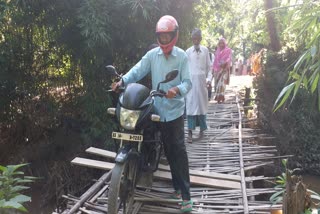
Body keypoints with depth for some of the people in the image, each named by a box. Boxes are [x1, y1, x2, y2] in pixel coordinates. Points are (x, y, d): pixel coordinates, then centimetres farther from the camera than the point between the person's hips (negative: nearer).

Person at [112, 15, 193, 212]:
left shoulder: (182, 56, -3)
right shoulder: (152, 54, 5)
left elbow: (188, 82, -10)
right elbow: (138, 70, -6)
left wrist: (177, 89, -31)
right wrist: (123, 80, -24)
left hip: (175, 110, -3)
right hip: (159, 109, 3)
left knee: (179, 151, -5)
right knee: (169, 151, 12)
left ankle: (186, 195, 0)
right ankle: (177, 186, 26)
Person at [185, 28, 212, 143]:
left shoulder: (205, 50, 6)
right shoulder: (188, 51, 3)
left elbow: (208, 67, 9)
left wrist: (209, 78, -5)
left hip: (202, 81, 1)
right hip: (191, 80, -1)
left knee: (202, 105, 8)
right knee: (191, 105, -5)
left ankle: (202, 129, 21)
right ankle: (190, 132, -5)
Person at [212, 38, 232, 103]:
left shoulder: (228, 50, 1)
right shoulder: (218, 50, 16)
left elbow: (229, 59, -9)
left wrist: (224, 63, -26)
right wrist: (214, 68, 14)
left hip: (224, 69, -5)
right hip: (217, 69, 5)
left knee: (222, 82, -14)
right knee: (217, 82, 4)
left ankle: (221, 97, -18)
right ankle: (218, 96, 14)